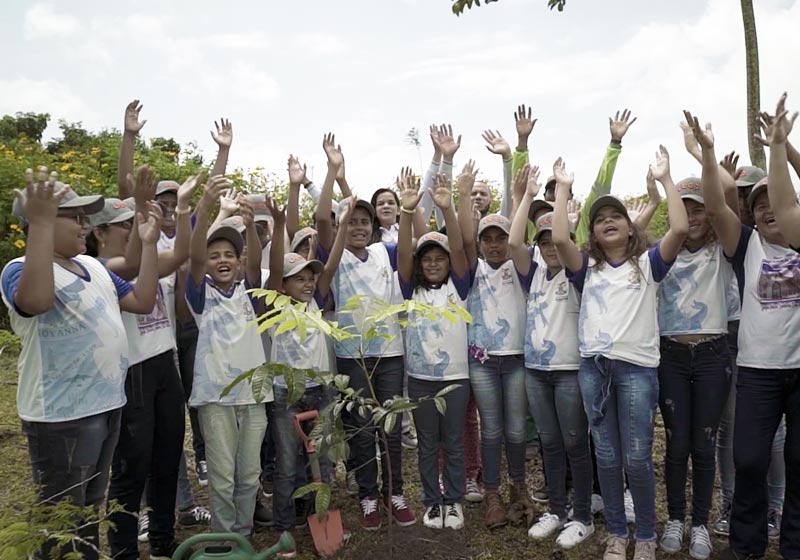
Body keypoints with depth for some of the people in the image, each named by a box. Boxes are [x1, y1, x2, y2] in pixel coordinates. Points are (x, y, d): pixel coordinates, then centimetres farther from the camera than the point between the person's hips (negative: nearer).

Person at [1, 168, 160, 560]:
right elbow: (36, 300, -38)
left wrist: (149, 244, 5)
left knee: (91, 507, 24)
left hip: (107, 404, 8)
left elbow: (143, 301, 11)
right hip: (61, 415, -8)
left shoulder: (94, 267, 11)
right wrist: (41, 222, -39)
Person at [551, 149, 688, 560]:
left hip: (637, 367, -2)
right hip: (593, 367, 2)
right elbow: (559, 238, -7)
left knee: (637, 458, 0)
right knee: (607, 458, 9)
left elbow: (680, 229, -8)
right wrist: (563, 189, 0)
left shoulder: (647, 263, 8)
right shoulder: (587, 269, 11)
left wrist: (664, 178, -2)